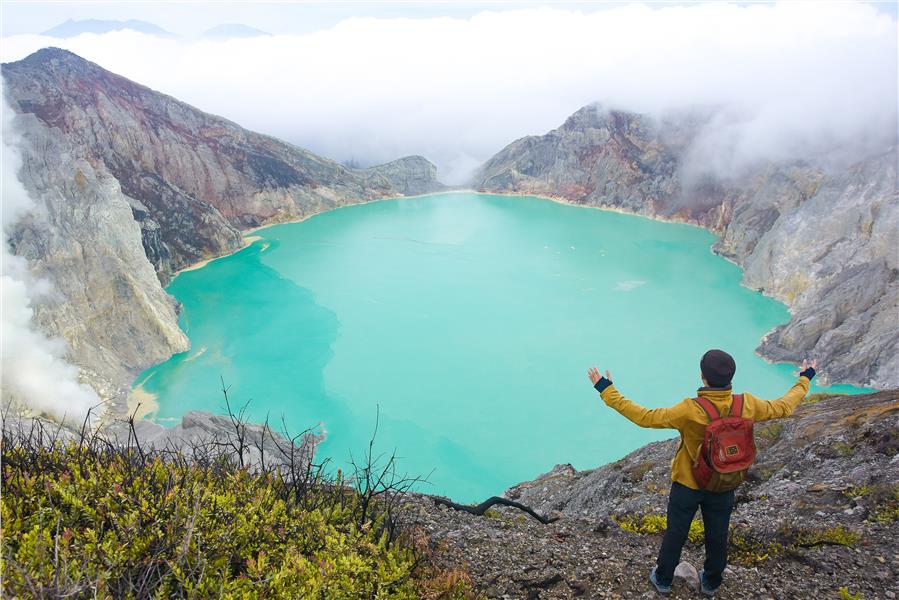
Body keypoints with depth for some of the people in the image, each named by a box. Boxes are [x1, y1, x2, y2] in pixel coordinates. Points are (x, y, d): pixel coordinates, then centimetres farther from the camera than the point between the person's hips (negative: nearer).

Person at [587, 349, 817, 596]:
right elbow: (783, 407, -3)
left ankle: (663, 579, 39)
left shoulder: (690, 411, -34)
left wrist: (606, 391, -29)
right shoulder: (746, 406, -22)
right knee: (717, 536, 25)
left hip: (687, 485, -3)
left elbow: (645, 417, -32)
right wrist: (804, 380, 14)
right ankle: (711, 583, 47)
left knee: (675, 534, 19)